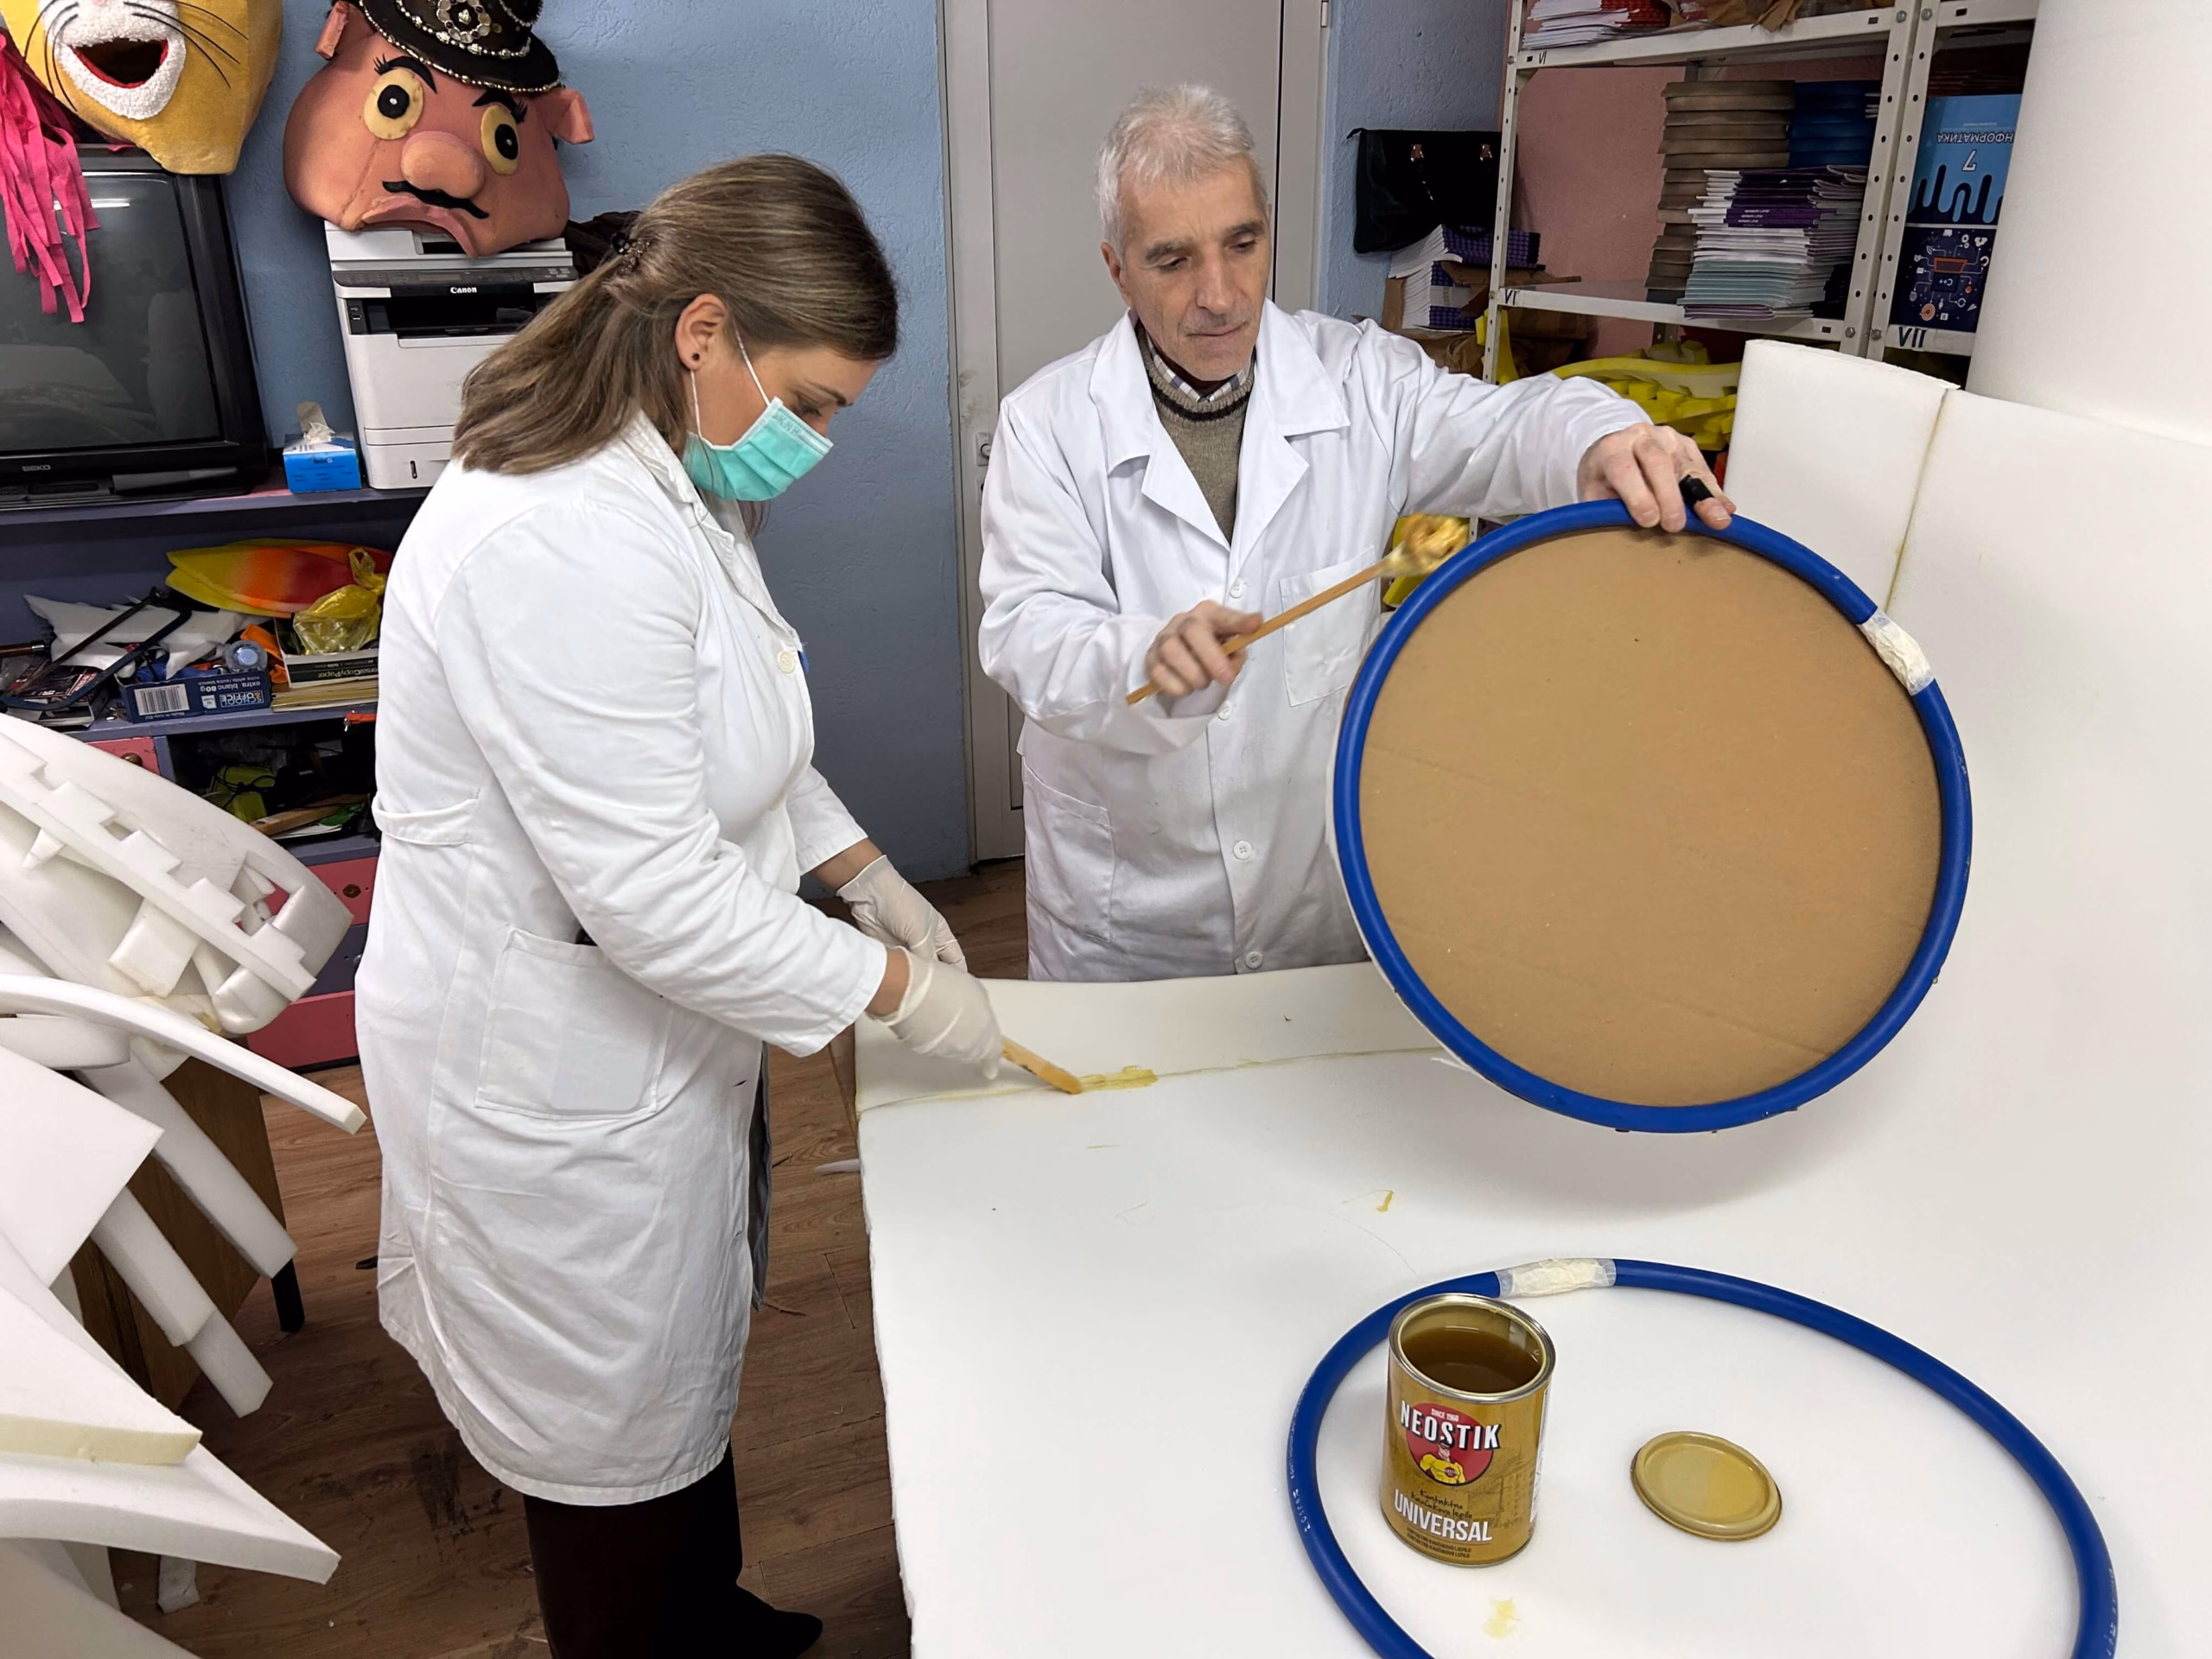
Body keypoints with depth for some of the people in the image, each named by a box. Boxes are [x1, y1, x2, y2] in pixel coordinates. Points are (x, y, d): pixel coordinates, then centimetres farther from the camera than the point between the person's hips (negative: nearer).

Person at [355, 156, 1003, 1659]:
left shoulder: (674, 487, 3)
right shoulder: (569, 543, -31)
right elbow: (652, 894, -30)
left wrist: (863, 867, 6)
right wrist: (899, 989, -20)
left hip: (655, 1021, 10)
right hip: (557, 1070, -10)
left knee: (689, 1367, 29)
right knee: (617, 1436, 14)